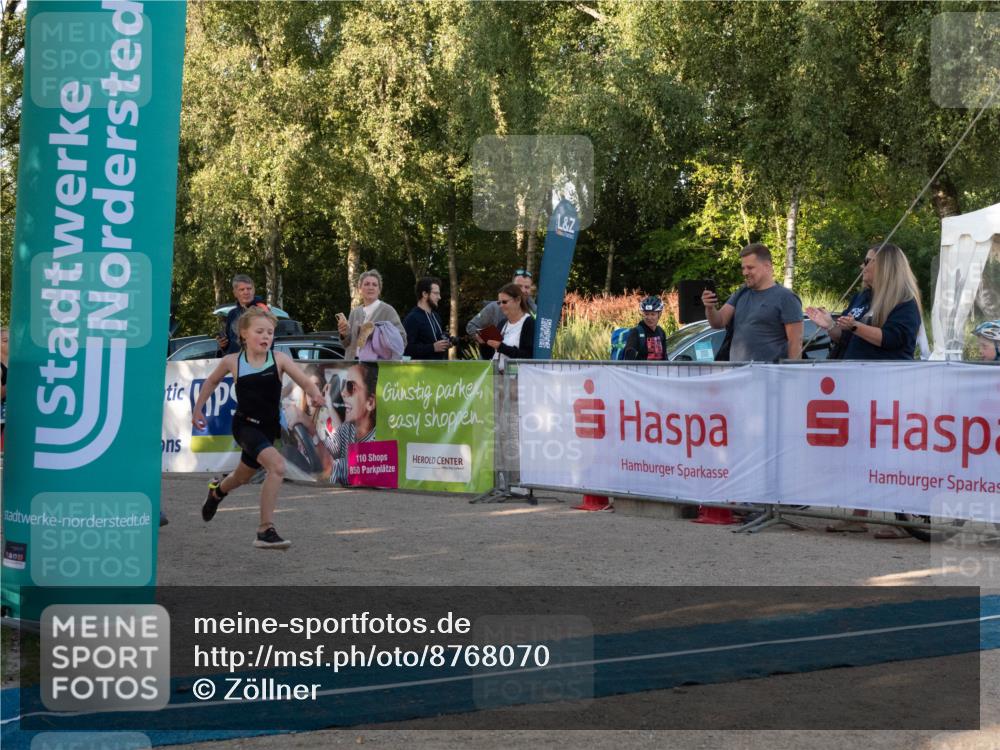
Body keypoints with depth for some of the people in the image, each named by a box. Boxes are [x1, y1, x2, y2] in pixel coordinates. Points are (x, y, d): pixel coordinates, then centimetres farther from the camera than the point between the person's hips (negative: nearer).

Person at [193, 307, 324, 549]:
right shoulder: (232, 362, -9)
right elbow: (211, 381, 11)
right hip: (245, 425, -4)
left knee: (243, 476, 26)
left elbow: (305, 382, -20)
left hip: (268, 427, 4)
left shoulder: (279, 359, -9)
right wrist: (197, 409, 17)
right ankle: (266, 530, -22)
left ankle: (218, 488, 64)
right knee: (277, 466, -28)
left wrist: (315, 395, -41)